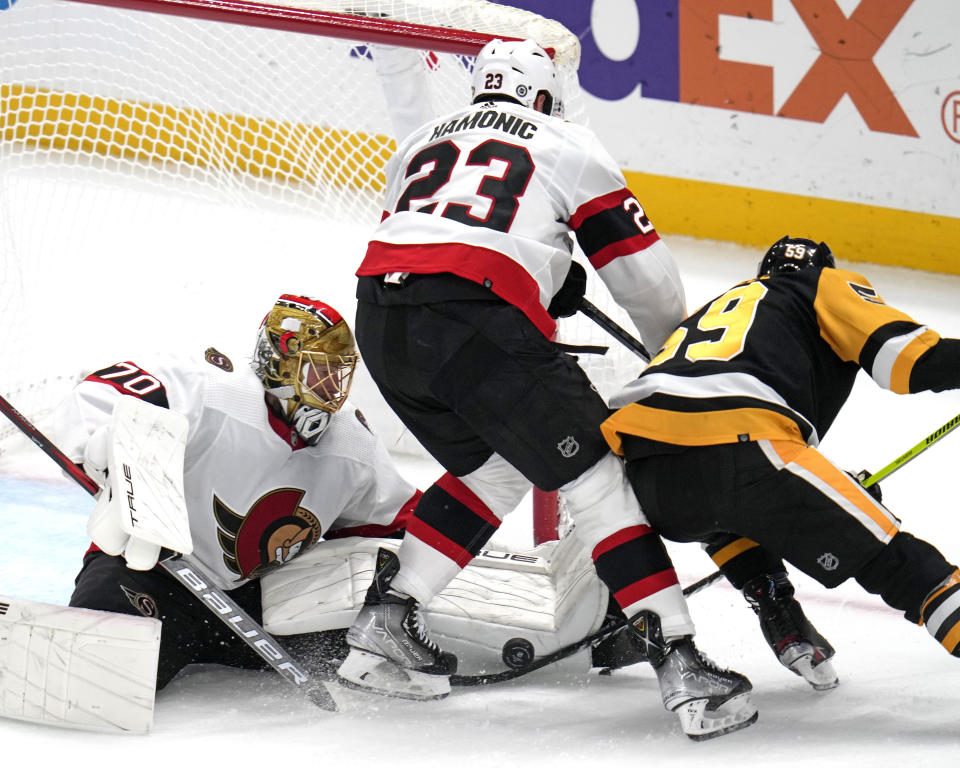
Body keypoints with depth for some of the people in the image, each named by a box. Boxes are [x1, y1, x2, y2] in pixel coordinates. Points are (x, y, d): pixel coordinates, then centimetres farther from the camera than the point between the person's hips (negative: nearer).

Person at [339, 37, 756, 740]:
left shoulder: (423, 142, 31)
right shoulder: (565, 143, 19)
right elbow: (639, 264, 19)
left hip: (379, 319, 6)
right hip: (479, 323, -6)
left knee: (493, 470, 26)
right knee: (600, 475, 2)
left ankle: (386, 623, 21)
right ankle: (680, 663, -6)